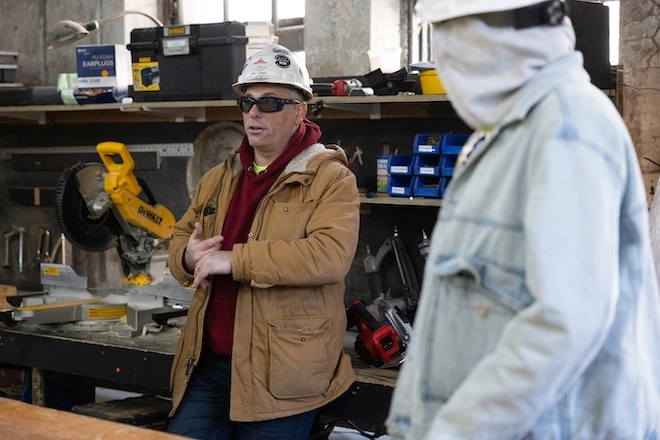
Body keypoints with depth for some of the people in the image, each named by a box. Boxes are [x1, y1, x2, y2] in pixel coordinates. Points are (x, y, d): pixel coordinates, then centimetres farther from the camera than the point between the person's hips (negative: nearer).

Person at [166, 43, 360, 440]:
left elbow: (331, 255, -22)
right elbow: (180, 238, 21)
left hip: (280, 374, -6)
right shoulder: (219, 178, 15)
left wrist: (234, 260, -23)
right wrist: (189, 256, -5)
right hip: (208, 362, 6)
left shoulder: (331, 179, -7)